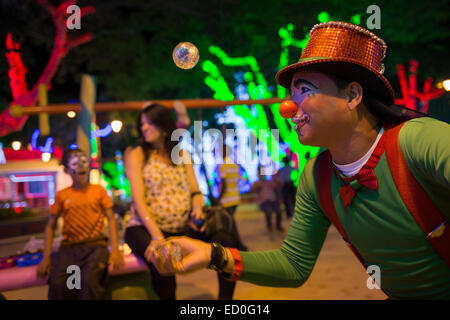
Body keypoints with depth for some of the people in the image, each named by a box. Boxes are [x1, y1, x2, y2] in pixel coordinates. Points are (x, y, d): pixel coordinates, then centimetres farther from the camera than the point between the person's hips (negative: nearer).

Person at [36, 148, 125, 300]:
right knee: (58, 283, -29)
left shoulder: (99, 190, 9)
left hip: (95, 244, -1)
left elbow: (111, 219, 7)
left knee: (89, 280, -33)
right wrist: (46, 257, 4)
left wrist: (115, 249, -7)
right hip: (69, 247, 1)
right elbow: (50, 226, 15)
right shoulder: (62, 195, 10)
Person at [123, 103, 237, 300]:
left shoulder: (181, 155, 16)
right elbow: (138, 199, -8)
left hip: (182, 231, 4)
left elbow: (195, 190, 12)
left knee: (226, 242, -21)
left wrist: (197, 209, -14)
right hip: (145, 229, -4)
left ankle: (225, 298, -8)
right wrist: (157, 236, -22)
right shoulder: (137, 155, 3)